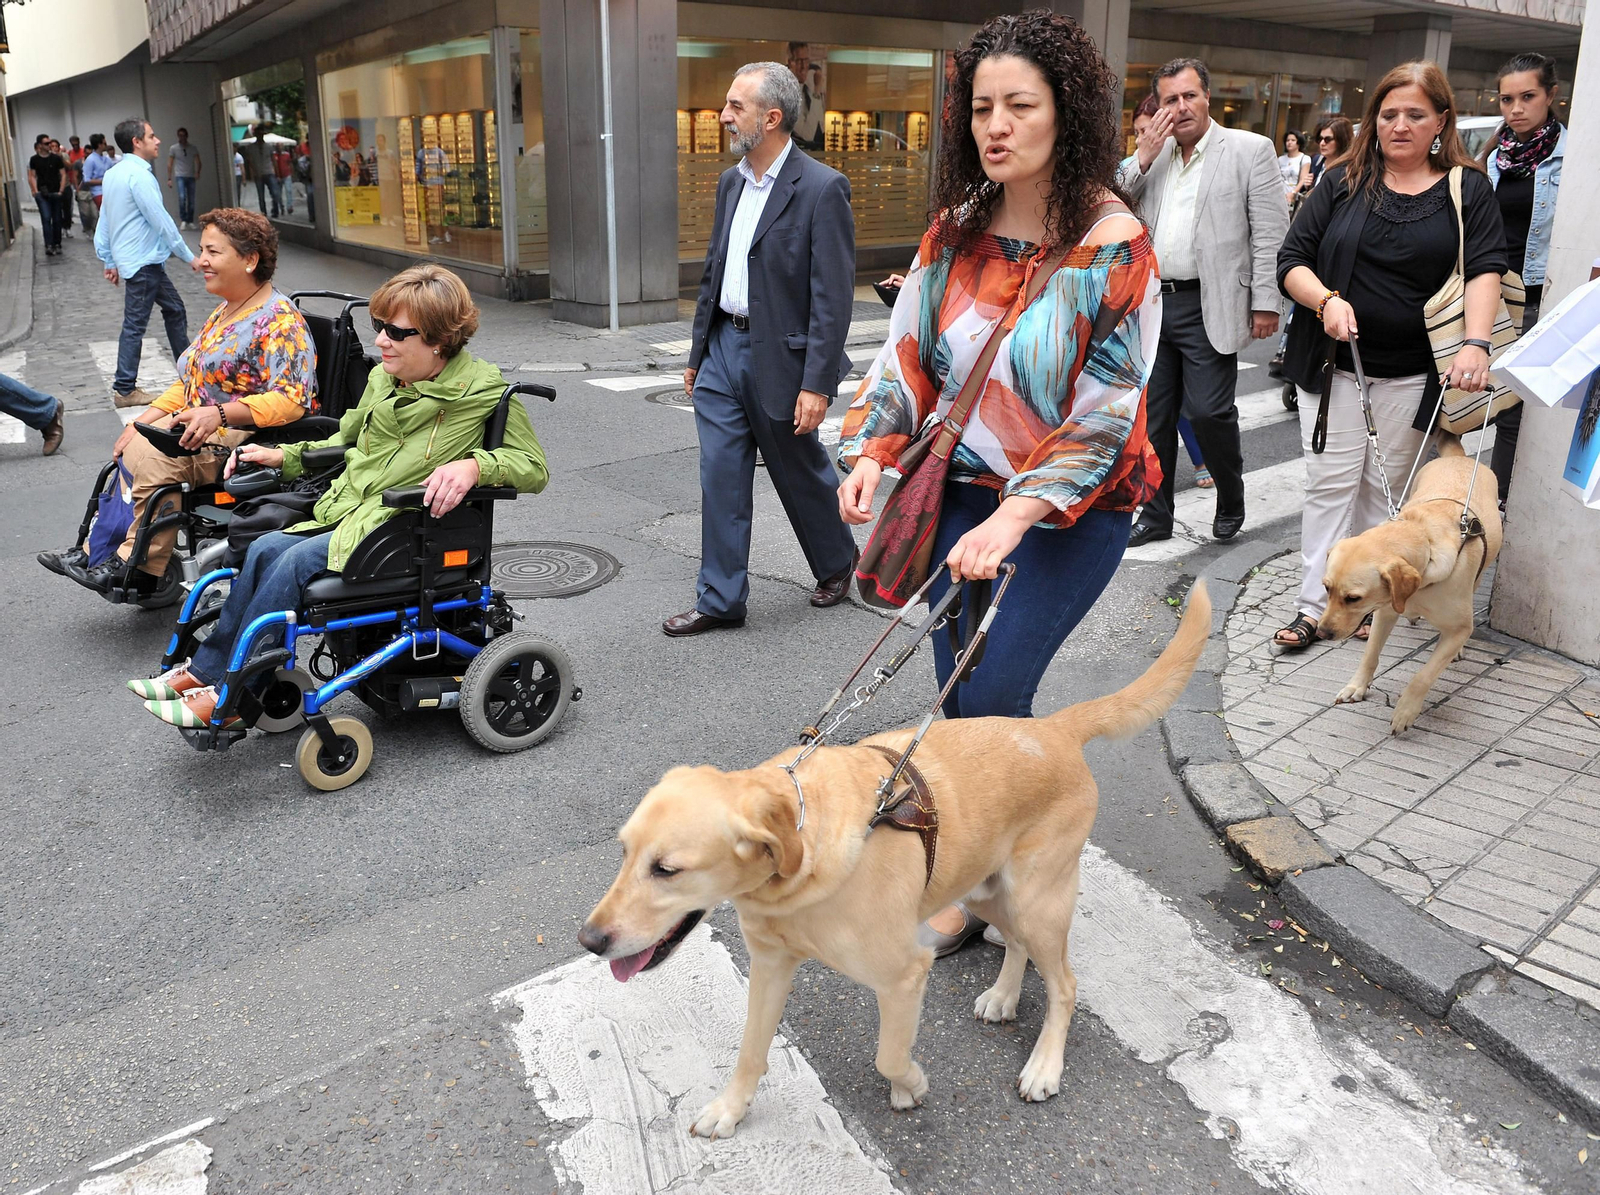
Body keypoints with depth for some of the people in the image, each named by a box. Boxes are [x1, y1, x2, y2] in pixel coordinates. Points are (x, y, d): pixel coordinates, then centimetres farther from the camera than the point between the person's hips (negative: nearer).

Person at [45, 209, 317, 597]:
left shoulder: (280, 321, -12)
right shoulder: (225, 312, 19)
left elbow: (291, 400, -23)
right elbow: (188, 383, 21)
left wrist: (219, 414, -32)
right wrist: (143, 421, 7)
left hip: (245, 442, -10)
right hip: (203, 433, 10)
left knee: (155, 455, -26)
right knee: (135, 447, -8)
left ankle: (137, 563, -13)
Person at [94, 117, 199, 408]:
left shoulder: (113, 174, 11)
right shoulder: (139, 175, -17)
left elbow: (104, 221, 14)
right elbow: (161, 221, -18)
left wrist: (110, 261, 19)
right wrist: (189, 256, -10)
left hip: (147, 262, 10)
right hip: (143, 262, -10)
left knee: (175, 310, 17)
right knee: (135, 326, -4)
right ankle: (124, 390, 2)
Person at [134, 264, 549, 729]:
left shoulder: (482, 390, -10)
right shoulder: (383, 379, 11)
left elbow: (533, 467, -10)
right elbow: (344, 442, 27)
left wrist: (472, 465, -27)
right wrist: (281, 456, 16)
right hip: (347, 510, 7)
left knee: (297, 561, -24)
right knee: (265, 549, -17)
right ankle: (203, 670, -7)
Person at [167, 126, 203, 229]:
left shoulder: (193, 149, 8)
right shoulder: (173, 149, 4)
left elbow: (198, 162, -1)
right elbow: (169, 164, 6)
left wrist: (197, 172, -21)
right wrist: (169, 178, -1)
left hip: (191, 177, 2)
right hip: (180, 177, -2)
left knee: (191, 200, 2)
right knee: (182, 197, -19)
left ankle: (190, 221, 11)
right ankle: (183, 220, -10)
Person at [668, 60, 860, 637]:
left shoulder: (821, 189, -14)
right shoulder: (731, 182, 10)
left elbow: (833, 296, -17)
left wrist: (817, 383, -21)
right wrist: (698, 353, 16)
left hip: (779, 356, -6)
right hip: (724, 348, 7)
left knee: (799, 471, 11)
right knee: (721, 478, 5)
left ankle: (837, 562, 36)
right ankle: (720, 598, 14)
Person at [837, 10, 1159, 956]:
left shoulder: (1114, 247, -14)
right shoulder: (955, 232, 2)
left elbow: (1103, 416, -17)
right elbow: (910, 355, 8)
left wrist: (1016, 518, -28)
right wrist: (875, 451, -10)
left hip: (1073, 509, -5)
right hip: (964, 491, 5)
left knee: (988, 695, -11)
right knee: (963, 694, 9)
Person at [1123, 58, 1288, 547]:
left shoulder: (1250, 150, -1)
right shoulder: (1152, 154, 13)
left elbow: (1270, 234, -4)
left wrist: (1266, 303, -10)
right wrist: (1144, 158, -3)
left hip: (1208, 308, -4)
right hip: (1153, 302, 5)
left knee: (1208, 411, -9)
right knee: (1152, 416, 8)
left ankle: (1231, 501, 16)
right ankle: (1156, 515, 21)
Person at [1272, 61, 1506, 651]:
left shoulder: (1468, 189, 3)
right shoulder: (1342, 182, 6)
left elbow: (1486, 269, -9)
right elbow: (1292, 260, 2)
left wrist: (1475, 344, -25)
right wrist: (1326, 300, -19)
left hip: (1414, 375, 0)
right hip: (1335, 363, 0)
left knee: (1387, 489, 6)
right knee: (1331, 483, -1)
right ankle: (1316, 605, 3)